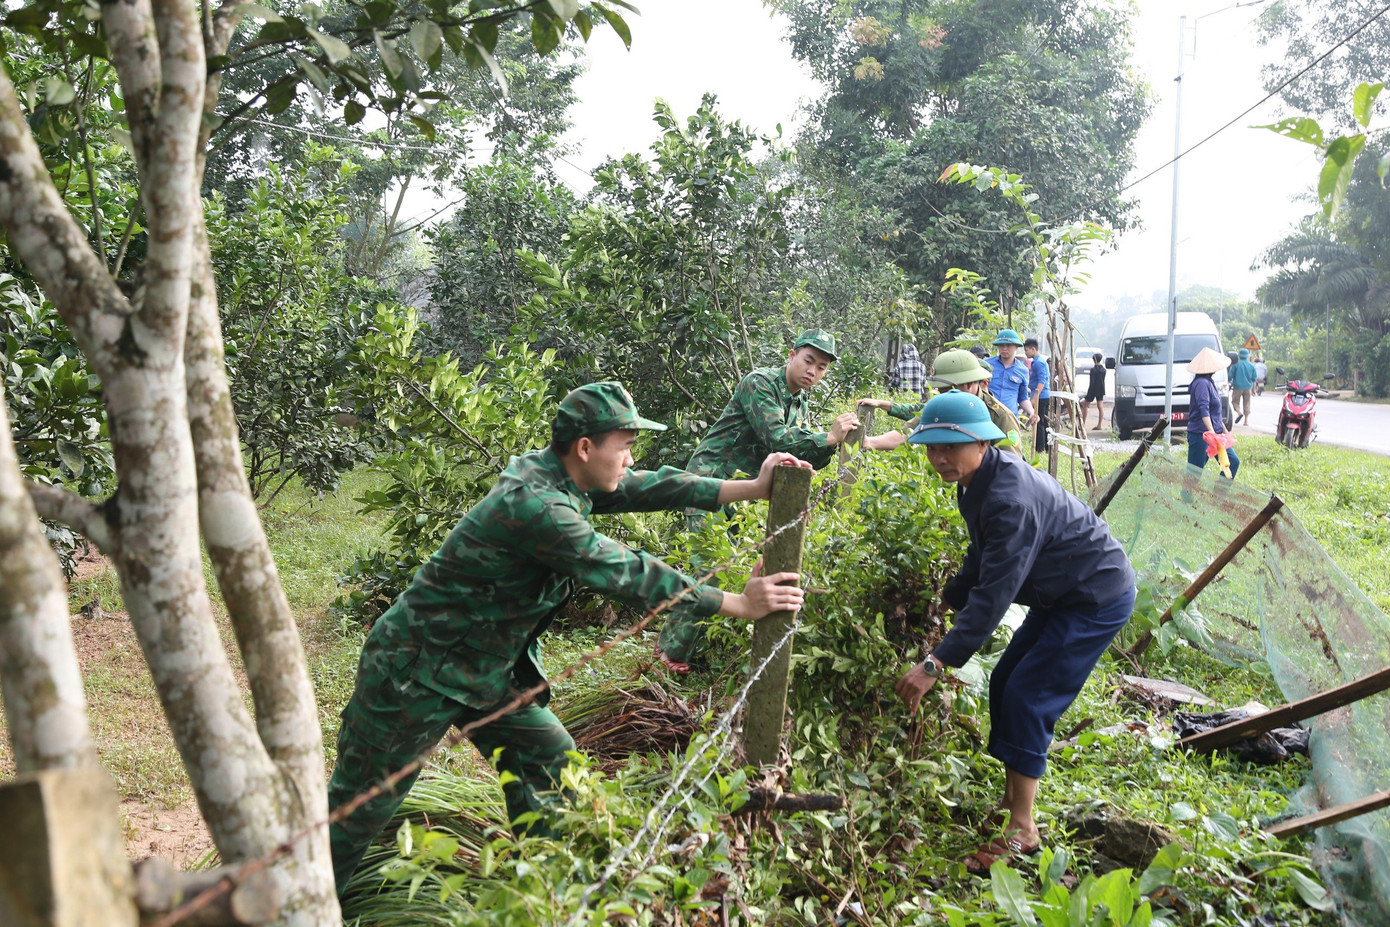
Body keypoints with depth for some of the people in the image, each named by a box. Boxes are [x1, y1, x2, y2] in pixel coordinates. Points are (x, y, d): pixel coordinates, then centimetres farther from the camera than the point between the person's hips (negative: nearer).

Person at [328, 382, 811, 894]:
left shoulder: (559, 477, -4)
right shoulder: (532, 505, -31)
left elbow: (649, 487, -1)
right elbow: (628, 574, -29)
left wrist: (753, 487, -7)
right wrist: (739, 605, -23)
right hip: (416, 674, -9)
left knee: (548, 757, 10)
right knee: (361, 806, 5)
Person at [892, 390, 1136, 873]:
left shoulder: (1011, 497, -32)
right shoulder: (977, 483, 0)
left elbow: (994, 594, -36)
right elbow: (980, 562, 14)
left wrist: (936, 664, -38)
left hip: (1098, 599, -10)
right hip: (1062, 594, 10)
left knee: (1027, 699, -12)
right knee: (1004, 684, 11)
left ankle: (1021, 830, -3)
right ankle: (1010, 799, 25)